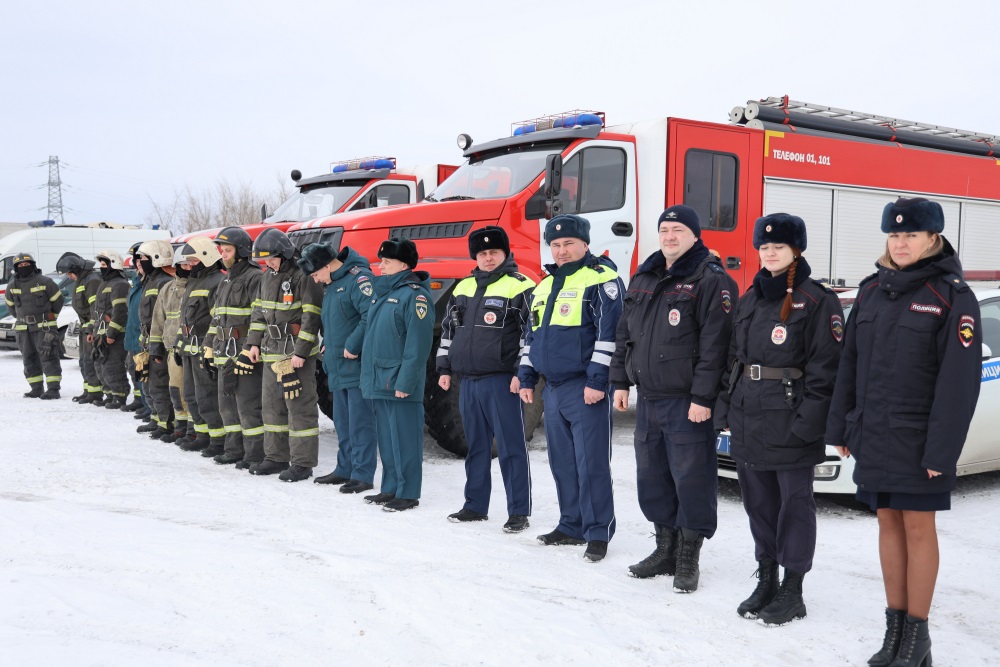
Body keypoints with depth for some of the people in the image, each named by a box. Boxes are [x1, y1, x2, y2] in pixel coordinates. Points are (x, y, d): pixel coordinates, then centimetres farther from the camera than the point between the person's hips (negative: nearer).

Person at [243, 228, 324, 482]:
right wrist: (254, 343, 13)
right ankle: (276, 457, 26)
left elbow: (311, 317, -16)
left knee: (299, 407, -5)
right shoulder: (268, 277, 13)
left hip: (297, 354, -9)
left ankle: (303, 463, 1)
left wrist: (301, 352, -19)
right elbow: (259, 311, 21)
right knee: (272, 406, 15)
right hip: (271, 352, 9)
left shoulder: (303, 277, -13)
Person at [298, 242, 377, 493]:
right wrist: (327, 344, 15)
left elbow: (372, 315, -26)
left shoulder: (359, 278, -15)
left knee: (360, 422, -6)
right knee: (343, 423, 16)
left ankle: (363, 475, 0)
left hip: (358, 366, -10)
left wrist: (353, 345, -21)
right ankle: (345, 469, 26)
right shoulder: (332, 285, 17)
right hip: (338, 368, 10)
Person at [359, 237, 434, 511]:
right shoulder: (382, 292, 16)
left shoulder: (414, 294, -12)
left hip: (400, 383, -9)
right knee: (386, 438, 15)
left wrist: (405, 381, -21)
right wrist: (368, 375, 17)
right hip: (379, 381, 9)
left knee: (404, 439, -3)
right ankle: (390, 488, 24)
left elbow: (418, 344, -18)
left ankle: (408, 493, 4)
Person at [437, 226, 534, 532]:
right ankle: (475, 506, 24)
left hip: (502, 381, -6)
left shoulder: (520, 287, -5)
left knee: (511, 447, -2)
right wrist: (444, 368, 16)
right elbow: (448, 329, 21)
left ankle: (519, 512, 4)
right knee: (475, 446, 14)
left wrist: (522, 372, -13)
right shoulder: (463, 288, 15)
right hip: (468, 381, 6)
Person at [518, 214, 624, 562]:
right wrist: (526, 378, 19)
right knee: (562, 462, 13)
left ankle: (599, 533, 2)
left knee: (591, 463, -5)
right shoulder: (544, 287, 19)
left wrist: (597, 379, -19)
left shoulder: (601, 279, -7)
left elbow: (609, 331, -15)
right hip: (553, 389, 8)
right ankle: (571, 526, 23)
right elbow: (531, 335, 24)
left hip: (586, 389, -8)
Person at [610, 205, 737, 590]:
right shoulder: (643, 279, 15)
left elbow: (715, 343, -15)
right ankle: (665, 549, 28)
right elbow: (625, 333, 20)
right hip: (648, 399, 7)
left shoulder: (711, 281, -8)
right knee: (652, 476, 14)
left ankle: (688, 559, 11)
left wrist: (703, 397, -20)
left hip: (688, 402, -7)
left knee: (691, 479, -1)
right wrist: (621, 381, 14)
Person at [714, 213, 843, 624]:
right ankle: (766, 580, 27)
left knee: (794, 503, 3)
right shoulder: (750, 300, 15)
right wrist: (726, 406, 12)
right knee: (759, 501, 14)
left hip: (790, 423, -7)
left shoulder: (817, 301, -7)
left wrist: (808, 419, -17)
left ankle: (792, 591, 14)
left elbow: (825, 366, -12)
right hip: (748, 419, 7)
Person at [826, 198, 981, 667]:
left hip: (918, 437, -5)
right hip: (873, 435, 5)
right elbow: (849, 364, 11)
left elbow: (959, 379, -13)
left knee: (918, 527, 3)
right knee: (888, 523, 11)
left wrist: (941, 450, -17)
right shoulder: (872, 289, 8)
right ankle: (894, 627, 21)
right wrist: (840, 427, 9)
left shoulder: (952, 295, -9)